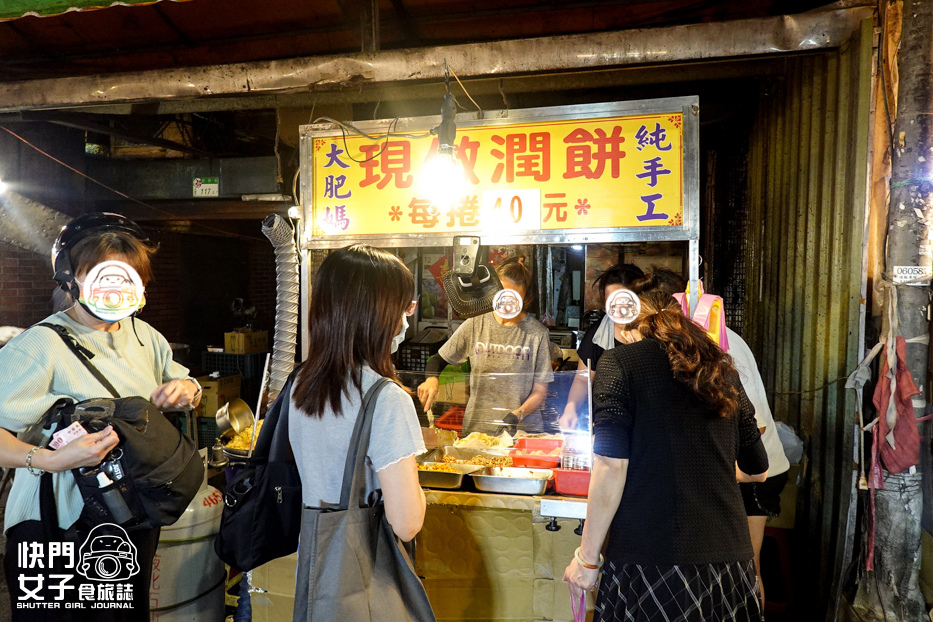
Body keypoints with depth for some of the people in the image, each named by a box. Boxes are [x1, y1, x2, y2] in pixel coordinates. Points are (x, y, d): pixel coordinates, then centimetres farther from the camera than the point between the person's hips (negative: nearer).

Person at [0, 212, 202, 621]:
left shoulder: (144, 336, 6)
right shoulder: (39, 346, -15)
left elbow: (180, 378, 19)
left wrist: (187, 388, -3)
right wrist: (52, 459, -36)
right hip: (61, 529, -6)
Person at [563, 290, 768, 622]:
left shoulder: (619, 362, -3)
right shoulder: (722, 370, 12)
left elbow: (611, 468, -12)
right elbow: (759, 471, 20)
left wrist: (587, 558, -5)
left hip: (651, 560, -5)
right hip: (729, 558, 5)